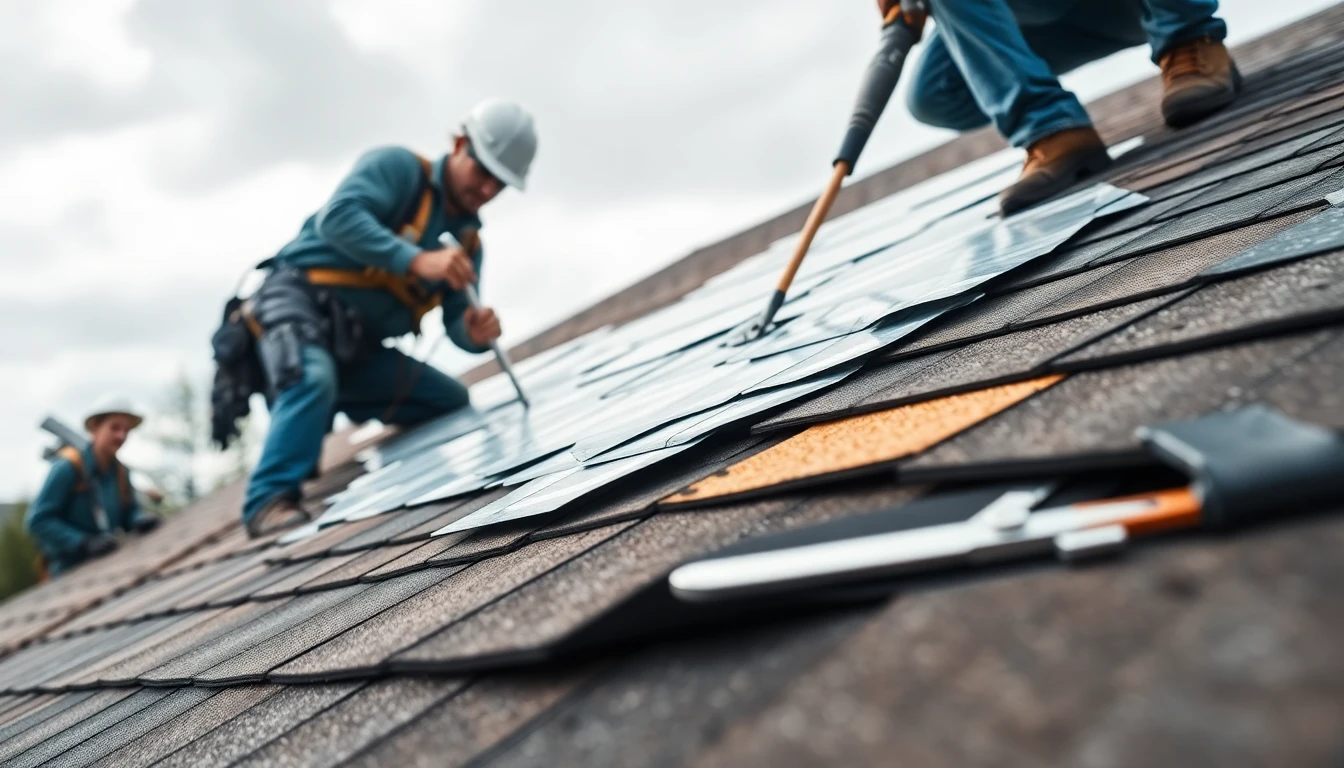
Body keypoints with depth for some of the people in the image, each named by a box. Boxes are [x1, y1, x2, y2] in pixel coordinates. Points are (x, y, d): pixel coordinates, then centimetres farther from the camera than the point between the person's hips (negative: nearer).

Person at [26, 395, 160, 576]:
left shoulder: (119, 472, 5)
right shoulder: (69, 467, -16)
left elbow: (129, 512, 15)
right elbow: (38, 520, -19)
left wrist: (142, 520, -10)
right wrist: (84, 543, -26)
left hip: (105, 565, 7)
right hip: (69, 568, -7)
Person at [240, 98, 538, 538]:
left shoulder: (467, 241, 11)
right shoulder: (397, 167, -9)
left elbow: (456, 323, 5)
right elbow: (336, 217, -26)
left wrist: (476, 333, -21)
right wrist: (417, 260, -36)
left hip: (357, 348, 8)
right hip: (300, 303, -8)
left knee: (450, 400, 7)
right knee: (314, 377, -37)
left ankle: (310, 418, 11)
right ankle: (270, 499, -29)